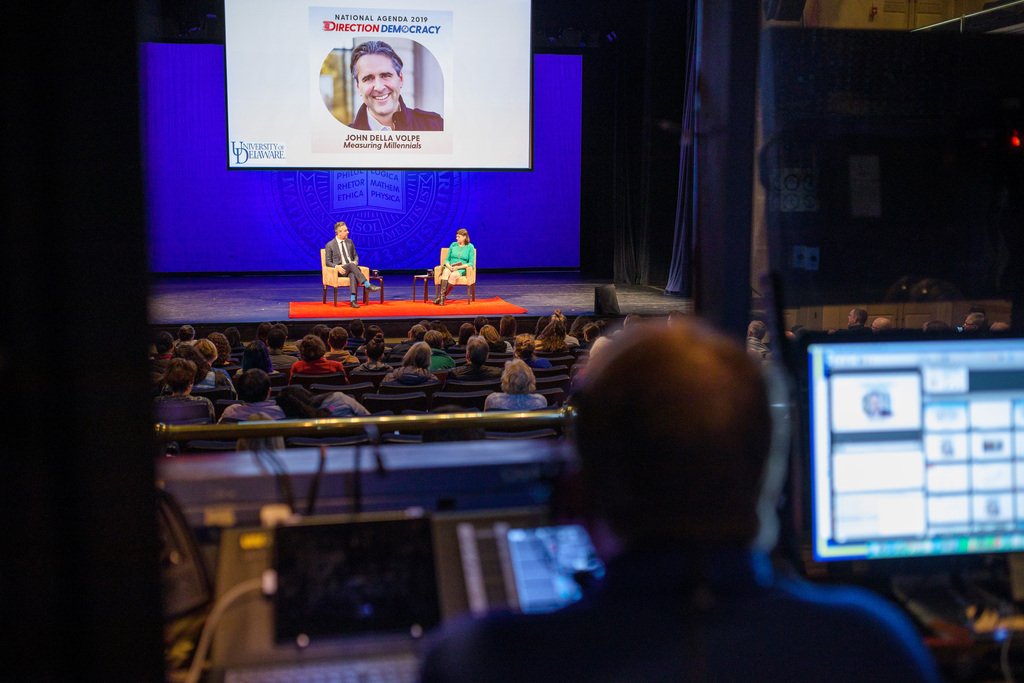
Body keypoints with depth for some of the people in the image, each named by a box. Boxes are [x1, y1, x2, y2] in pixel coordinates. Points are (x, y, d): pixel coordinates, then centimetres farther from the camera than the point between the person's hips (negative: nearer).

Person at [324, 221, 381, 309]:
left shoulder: (349, 242, 18)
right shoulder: (329, 245, 3)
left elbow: (355, 255, 22)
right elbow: (328, 262, 2)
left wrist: (355, 262, -3)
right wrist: (337, 266, -19)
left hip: (351, 269, 3)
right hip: (340, 270, -3)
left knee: (353, 274, -36)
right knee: (351, 265, -36)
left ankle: (352, 300, -50)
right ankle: (367, 285, -42)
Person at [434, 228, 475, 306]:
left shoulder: (470, 247, 3)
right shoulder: (453, 245, 13)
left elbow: (471, 263, -4)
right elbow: (447, 259, 15)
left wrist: (458, 267, -15)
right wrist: (449, 266, -9)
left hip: (462, 269, -3)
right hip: (450, 267, 3)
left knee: (454, 275, -37)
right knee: (446, 272, -35)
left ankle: (442, 296, -33)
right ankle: (442, 296, -47)